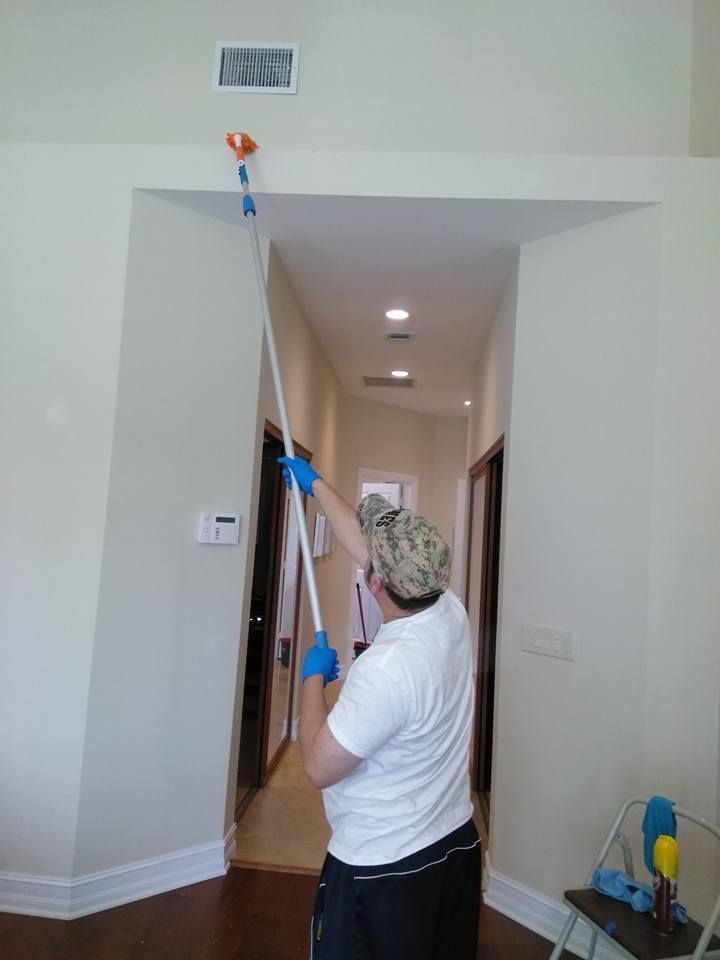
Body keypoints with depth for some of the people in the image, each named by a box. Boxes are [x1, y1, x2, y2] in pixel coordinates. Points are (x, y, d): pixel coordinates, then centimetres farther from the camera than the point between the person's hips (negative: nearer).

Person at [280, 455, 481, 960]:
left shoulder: (386, 668, -34)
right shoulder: (453, 614, -11)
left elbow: (320, 767, -22)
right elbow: (363, 536, 2)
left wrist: (313, 677, -9)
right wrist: (316, 484, 13)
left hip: (382, 868, -7)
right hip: (457, 845, 8)